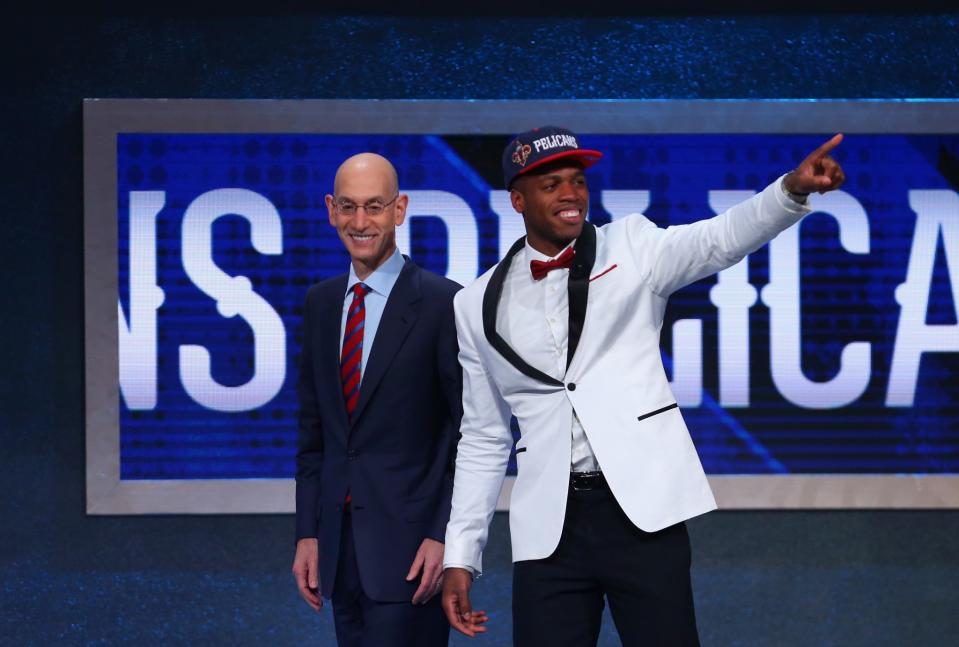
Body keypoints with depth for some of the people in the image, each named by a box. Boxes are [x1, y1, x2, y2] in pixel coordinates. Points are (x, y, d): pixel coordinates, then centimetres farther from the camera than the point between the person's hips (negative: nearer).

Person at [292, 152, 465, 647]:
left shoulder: (444, 304, -7)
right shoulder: (320, 304, 12)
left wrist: (445, 536, -13)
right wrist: (307, 532, 9)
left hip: (410, 543, -6)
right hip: (341, 544, 6)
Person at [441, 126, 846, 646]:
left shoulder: (632, 247, 5)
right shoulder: (479, 305, 10)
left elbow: (719, 240, -14)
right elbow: (483, 439, 15)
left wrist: (793, 188, -33)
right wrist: (460, 555, 10)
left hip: (642, 507, -2)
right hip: (548, 525, 2)